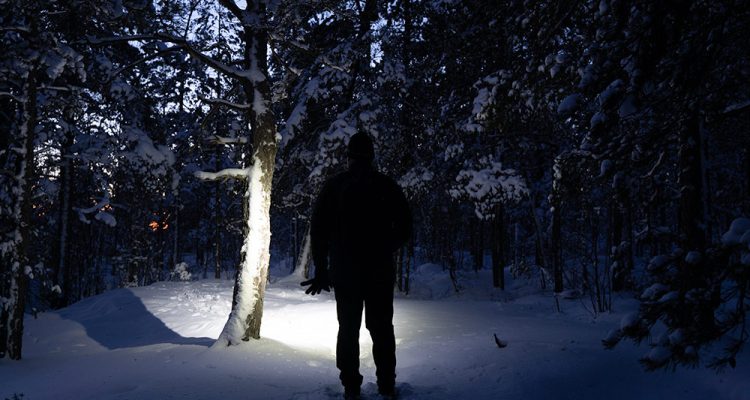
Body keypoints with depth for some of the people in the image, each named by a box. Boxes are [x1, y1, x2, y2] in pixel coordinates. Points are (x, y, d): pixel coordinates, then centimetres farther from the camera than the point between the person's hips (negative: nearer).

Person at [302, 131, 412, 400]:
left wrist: (321, 271, 4)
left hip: (344, 270, 0)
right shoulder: (387, 186, 0)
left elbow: (318, 231, -1)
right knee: (381, 327, 9)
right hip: (380, 270, 0)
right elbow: (405, 227, 1)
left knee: (348, 327, 8)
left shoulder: (333, 186, 1)